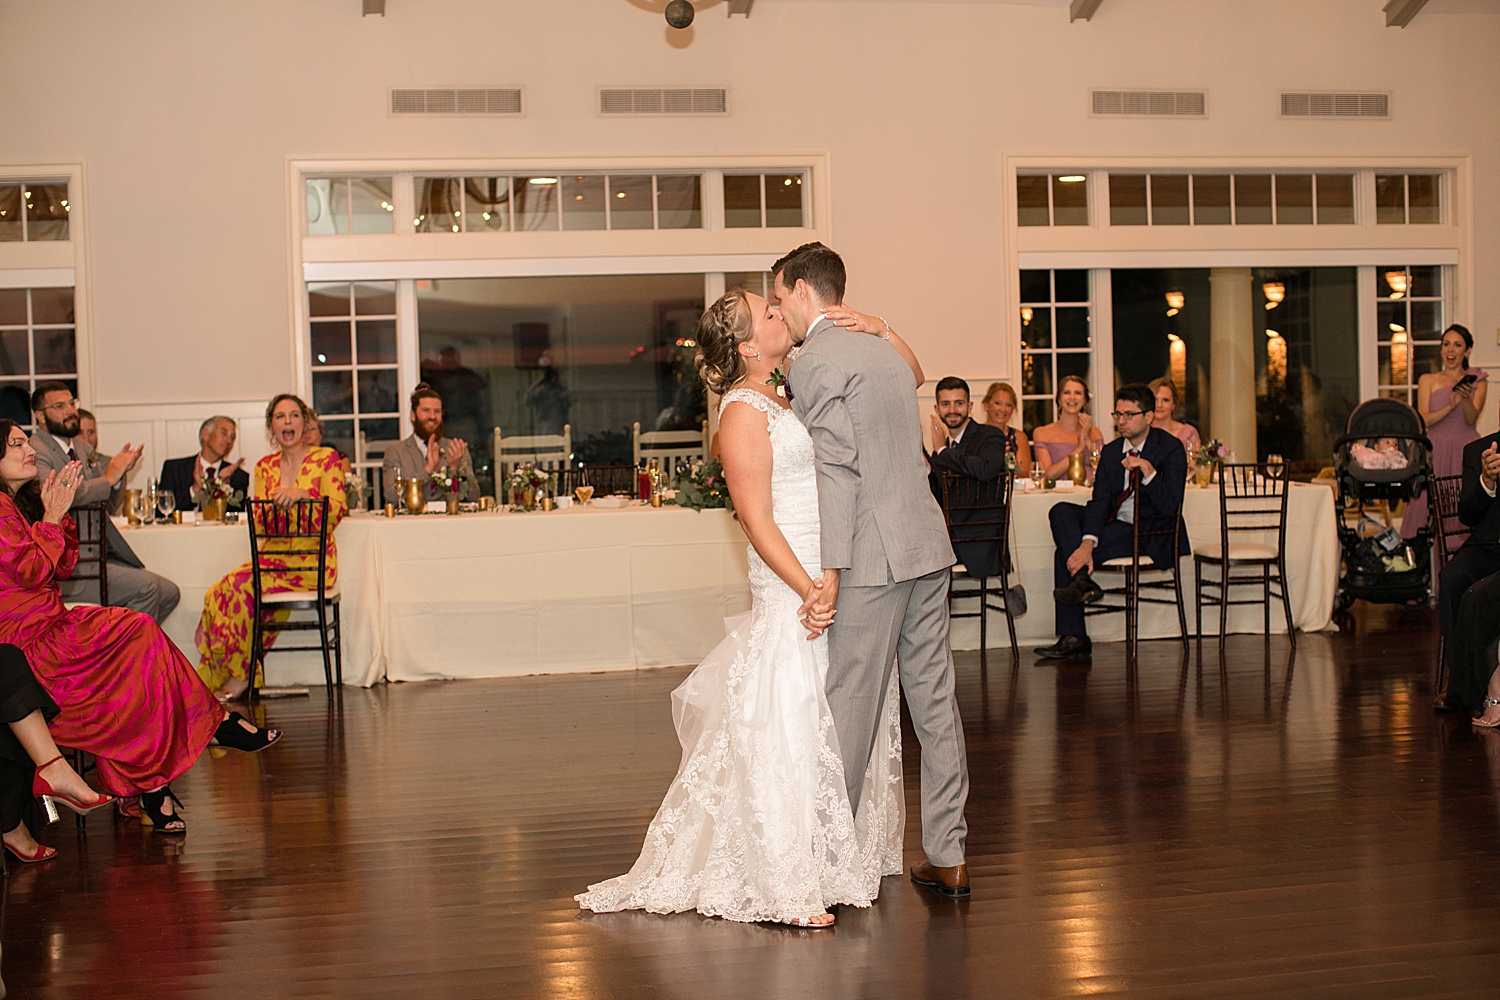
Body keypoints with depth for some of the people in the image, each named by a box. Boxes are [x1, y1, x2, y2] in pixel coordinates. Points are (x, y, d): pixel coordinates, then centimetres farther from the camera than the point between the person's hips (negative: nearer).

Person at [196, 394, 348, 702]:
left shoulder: (326, 459, 2)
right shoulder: (265, 467, 15)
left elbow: (338, 510, -8)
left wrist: (302, 495, -23)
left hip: (312, 561, -4)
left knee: (243, 586, -28)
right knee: (218, 593, -23)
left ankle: (240, 676, -16)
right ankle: (218, 678, -17)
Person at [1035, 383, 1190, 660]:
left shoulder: (1171, 448, -6)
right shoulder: (1111, 452, 9)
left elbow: (1170, 507, -14)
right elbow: (1099, 502, -4)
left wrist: (1148, 472, -29)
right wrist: (1088, 542, -22)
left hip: (1151, 535, -7)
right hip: (1114, 527, 7)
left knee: (1066, 552, -23)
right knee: (1061, 512, -15)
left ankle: (1074, 637, -15)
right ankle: (1082, 580, -24)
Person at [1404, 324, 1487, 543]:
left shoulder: (1477, 381, 11)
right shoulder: (1428, 380, 12)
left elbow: (1472, 419, -3)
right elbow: (1423, 420, -1)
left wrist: (1466, 399, -24)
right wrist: (1450, 406, -18)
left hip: (1466, 451, 0)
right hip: (1436, 452, 0)